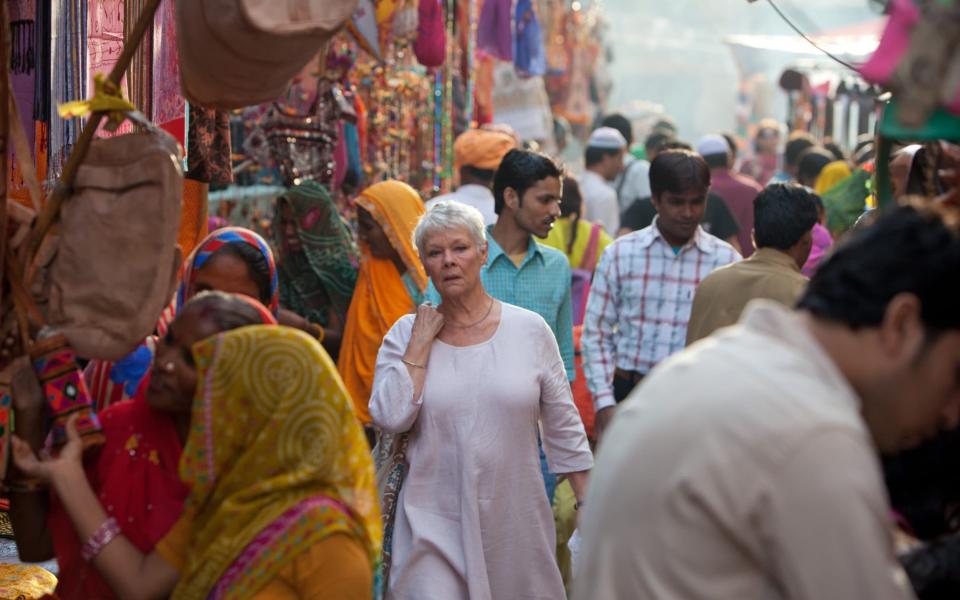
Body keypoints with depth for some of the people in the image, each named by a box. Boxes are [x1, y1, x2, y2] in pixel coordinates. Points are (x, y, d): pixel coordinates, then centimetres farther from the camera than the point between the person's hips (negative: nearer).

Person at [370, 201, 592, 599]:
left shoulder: (530, 330, 1)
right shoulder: (405, 335, 2)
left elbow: (563, 426, 6)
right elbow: (390, 418, -12)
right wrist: (420, 342, -9)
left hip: (514, 519, 1)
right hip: (434, 522, -1)